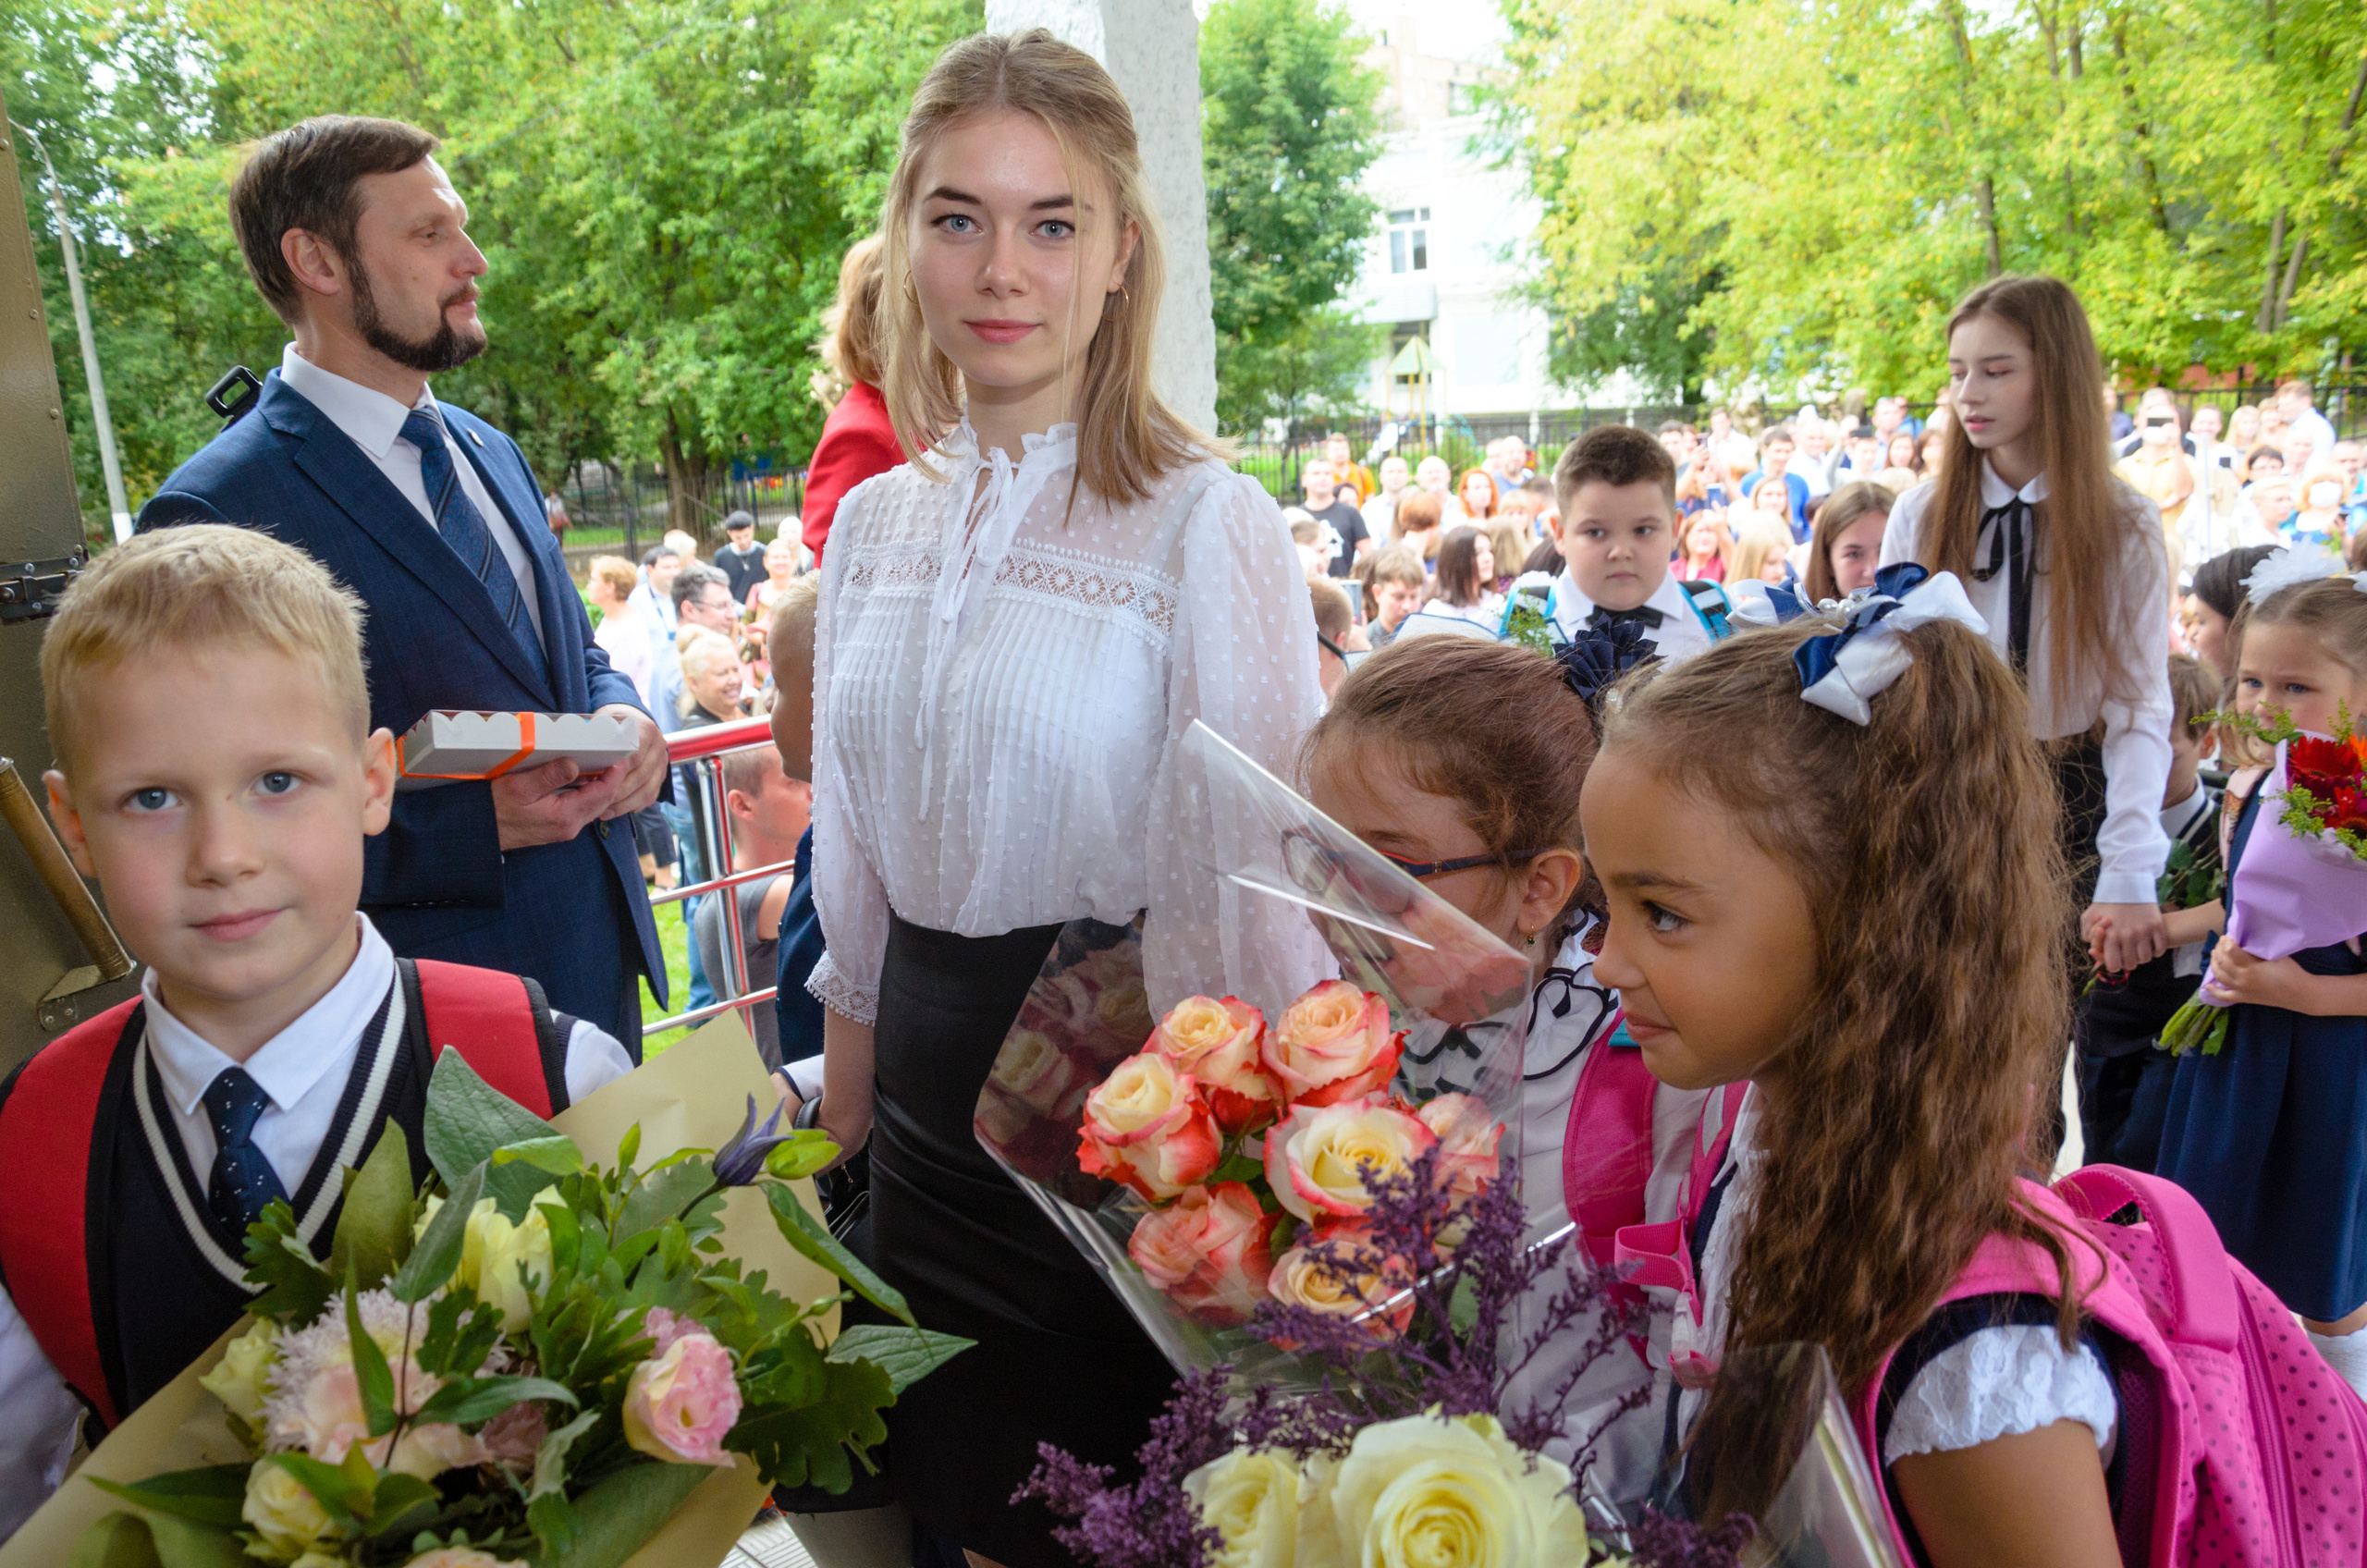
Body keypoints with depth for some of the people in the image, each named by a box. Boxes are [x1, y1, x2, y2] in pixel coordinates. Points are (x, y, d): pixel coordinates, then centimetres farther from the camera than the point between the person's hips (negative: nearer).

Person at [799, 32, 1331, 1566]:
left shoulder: (1207, 527, -14)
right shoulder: (873, 523, 4)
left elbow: (1264, 894, -13)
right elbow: (853, 853, 12)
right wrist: (848, 1094, 15)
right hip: (930, 1088, 6)